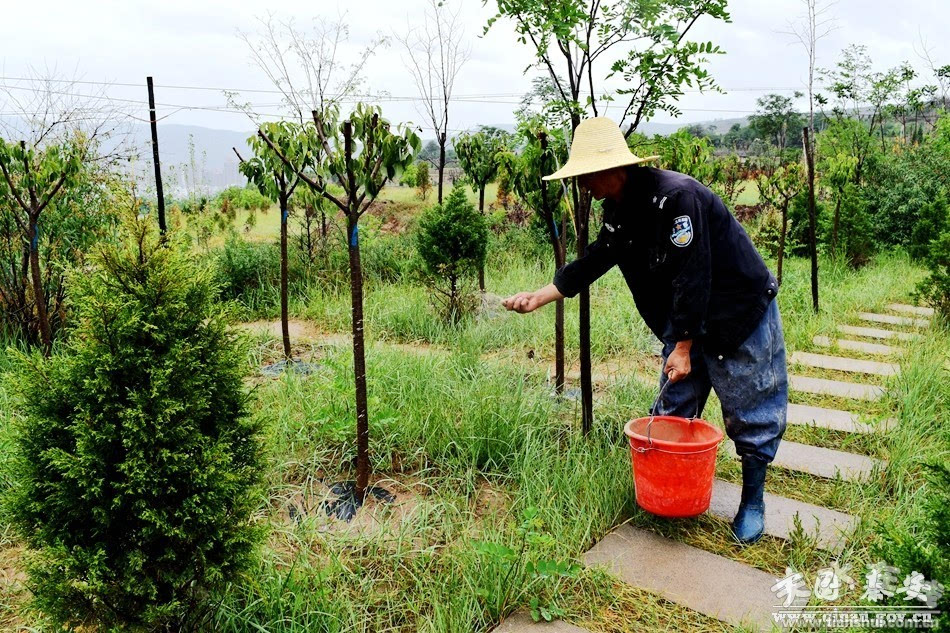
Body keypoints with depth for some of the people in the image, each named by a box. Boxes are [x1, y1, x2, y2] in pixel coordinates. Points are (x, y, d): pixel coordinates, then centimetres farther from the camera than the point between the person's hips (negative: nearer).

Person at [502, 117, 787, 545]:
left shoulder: (674, 197, -29)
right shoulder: (618, 210, -2)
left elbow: (692, 277, -29)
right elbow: (592, 262, 6)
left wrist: (683, 348, -24)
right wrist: (538, 298, -1)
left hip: (739, 313, -8)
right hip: (685, 319, 8)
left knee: (750, 412, 5)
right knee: (674, 408, 11)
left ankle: (753, 501, 23)